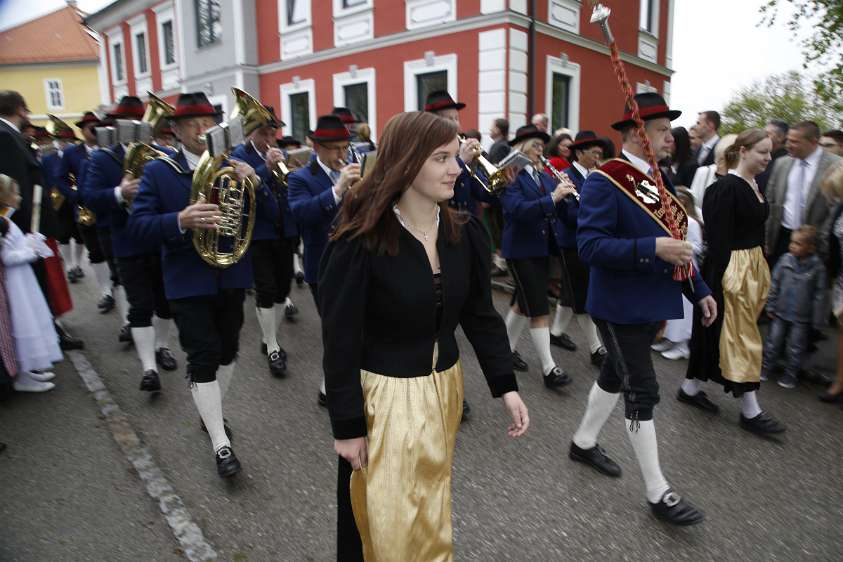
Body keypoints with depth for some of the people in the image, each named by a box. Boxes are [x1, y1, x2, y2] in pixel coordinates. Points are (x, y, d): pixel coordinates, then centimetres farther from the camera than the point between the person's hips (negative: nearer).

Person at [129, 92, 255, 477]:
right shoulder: (158, 171, -3)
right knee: (203, 358, -5)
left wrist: (254, 182, -21)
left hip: (231, 276, 4)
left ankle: (210, 414, 39)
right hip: (189, 281, -3)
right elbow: (138, 225, -11)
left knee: (227, 351, 15)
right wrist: (181, 220, -29)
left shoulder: (234, 165, 4)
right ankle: (221, 446, 4)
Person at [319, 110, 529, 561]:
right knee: (387, 524, 11)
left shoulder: (466, 233, -4)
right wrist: (347, 425, -13)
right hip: (381, 395, -5)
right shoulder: (359, 241, -20)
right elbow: (340, 339, -16)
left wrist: (506, 386, -4)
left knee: (432, 510, 23)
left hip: (444, 387, 5)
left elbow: (480, 314, 4)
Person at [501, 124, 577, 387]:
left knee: (524, 301, 15)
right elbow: (518, 209, -26)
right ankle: (549, 368, -3)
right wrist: (552, 197, -33)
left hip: (544, 247, 8)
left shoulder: (545, 176, 13)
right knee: (539, 308, -8)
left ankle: (507, 348, 31)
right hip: (521, 249, -8)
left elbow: (558, 209, 8)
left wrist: (565, 193, -10)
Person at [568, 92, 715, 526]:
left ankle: (583, 443, 39)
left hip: (651, 304, 9)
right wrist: (652, 249, -31)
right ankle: (657, 492, 11)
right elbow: (589, 246, -24)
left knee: (616, 375, 20)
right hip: (620, 308, -9)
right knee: (642, 392, -2)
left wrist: (699, 290, 14)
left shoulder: (659, 180, 11)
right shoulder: (603, 182, -16)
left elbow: (673, 242, 17)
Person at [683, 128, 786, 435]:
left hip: (753, 266, 9)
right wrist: (722, 280, -20)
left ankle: (691, 387, 27)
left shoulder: (753, 185, 10)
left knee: (716, 331, 15)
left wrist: (760, 271, 16)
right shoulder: (727, 188, -16)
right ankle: (750, 411, 10)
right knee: (742, 337, -1)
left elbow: (756, 231, 16)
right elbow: (719, 238, -19)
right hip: (732, 268, -9)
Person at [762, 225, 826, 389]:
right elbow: (774, 284, 0)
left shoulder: (817, 266, -13)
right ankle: (766, 367, 28)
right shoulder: (786, 260, -9)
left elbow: (820, 294, -8)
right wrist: (771, 306, 2)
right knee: (773, 341, 13)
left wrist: (818, 320, -5)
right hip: (780, 312, 2)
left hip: (801, 317, -2)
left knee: (795, 348, 11)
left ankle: (790, 374, 27)